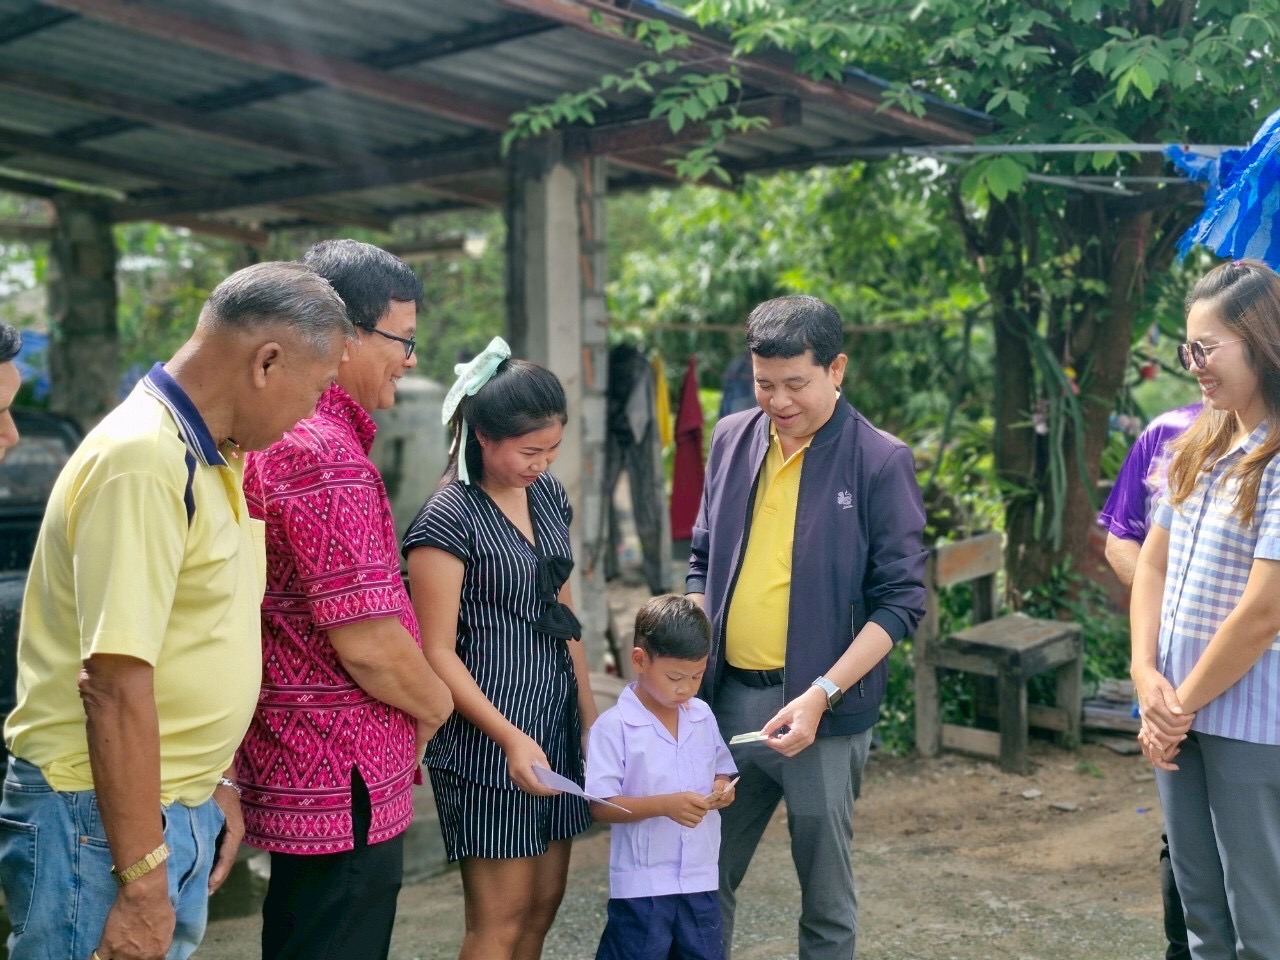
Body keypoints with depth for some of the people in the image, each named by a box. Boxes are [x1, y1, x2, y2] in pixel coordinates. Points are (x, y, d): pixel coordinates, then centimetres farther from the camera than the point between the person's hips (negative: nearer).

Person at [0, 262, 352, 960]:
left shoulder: (212, 458, 9)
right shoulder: (142, 462, -21)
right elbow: (116, 686, -24)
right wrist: (141, 882, -21)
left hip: (182, 811, 9)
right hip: (102, 822, -9)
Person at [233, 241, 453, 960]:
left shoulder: (275, 435, 11)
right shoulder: (326, 452, -22)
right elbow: (367, 642, -24)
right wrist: (435, 705, -5)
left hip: (298, 769, 10)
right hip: (343, 788, -10)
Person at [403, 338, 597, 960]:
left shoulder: (547, 494, 7)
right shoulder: (449, 519, -14)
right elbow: (438, 653, -14)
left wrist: (589, 713, 13)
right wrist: (509, 737, -22)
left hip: (555, 721, 7)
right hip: (487, 736, -7)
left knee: (545, 899, 14)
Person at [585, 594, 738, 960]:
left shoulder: (703, 716, 4)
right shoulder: (614, 726, -14)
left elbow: (722, 770, 17)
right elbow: (600, 805, -16)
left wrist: (722, 789, -7)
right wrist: (665, 804, -25)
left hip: (700, 879, 5)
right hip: (641, 885, -5)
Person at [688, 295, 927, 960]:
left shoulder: (880, 461, -8)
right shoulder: (732, 439, 6)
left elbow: (901, 600, -9)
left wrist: (822, 694, -18)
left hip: (821, 708, -4)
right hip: (725, 697, 4)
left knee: (826, 902, 9)